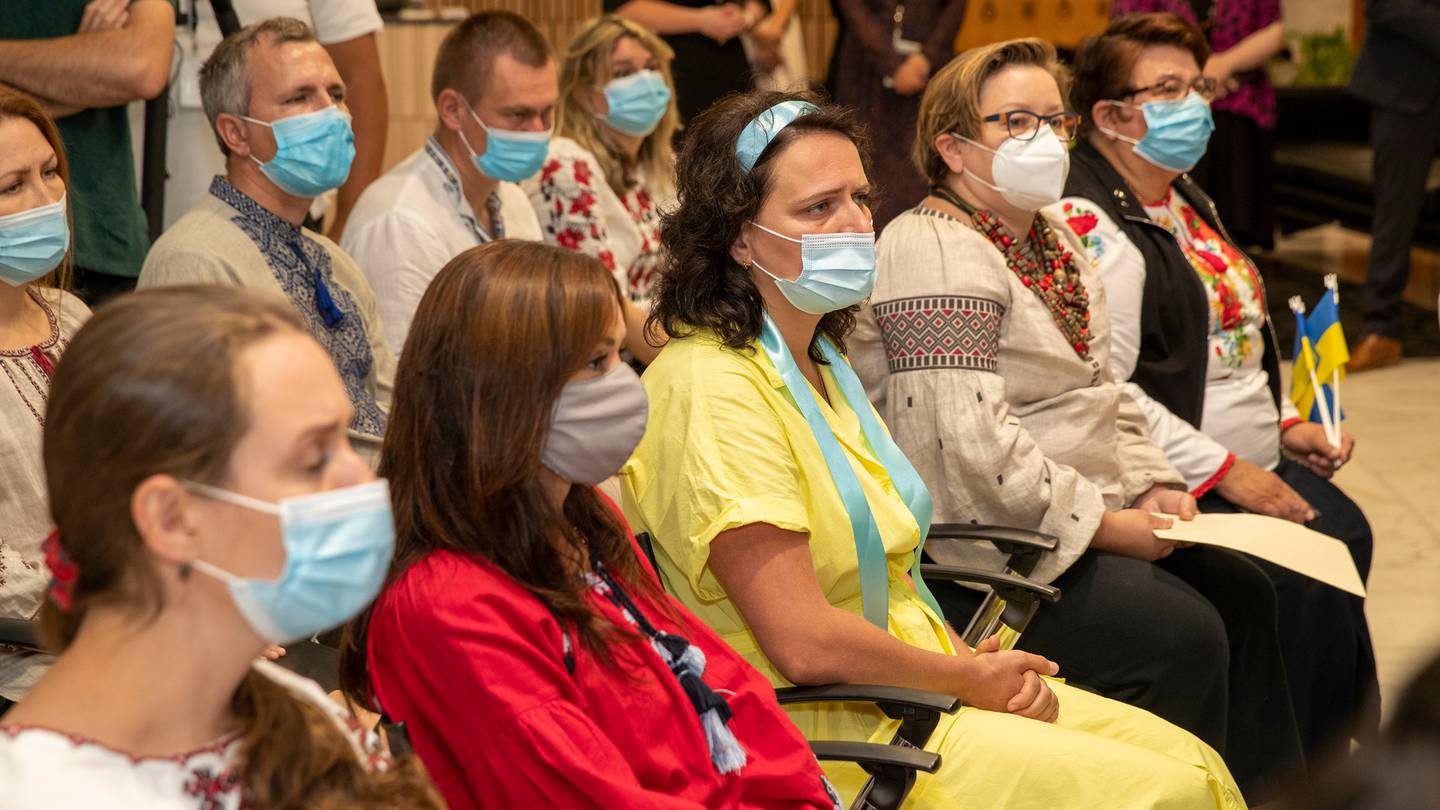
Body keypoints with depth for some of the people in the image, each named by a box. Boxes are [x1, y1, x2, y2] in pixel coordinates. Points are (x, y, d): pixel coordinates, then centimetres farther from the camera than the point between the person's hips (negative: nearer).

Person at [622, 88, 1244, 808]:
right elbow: (805, 643, -23)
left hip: (911, 683, 9)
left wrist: (995, 669, 0)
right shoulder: (712, 389, -18)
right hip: (827, 727, -9)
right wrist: (967, 677, -10)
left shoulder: (822, 363, 13)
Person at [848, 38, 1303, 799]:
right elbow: (970, 441, -25)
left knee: (1238, 587, 6)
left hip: (1088, 518, 10)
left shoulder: (1051, 239, 16)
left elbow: (1100, 388, 21)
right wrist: (1106, 526, -19)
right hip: (983, 557, -10)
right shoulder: (935, 253, -17)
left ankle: (1267, 792, 15)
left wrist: (1155, 486, 3)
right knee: (1183, 635, -20)